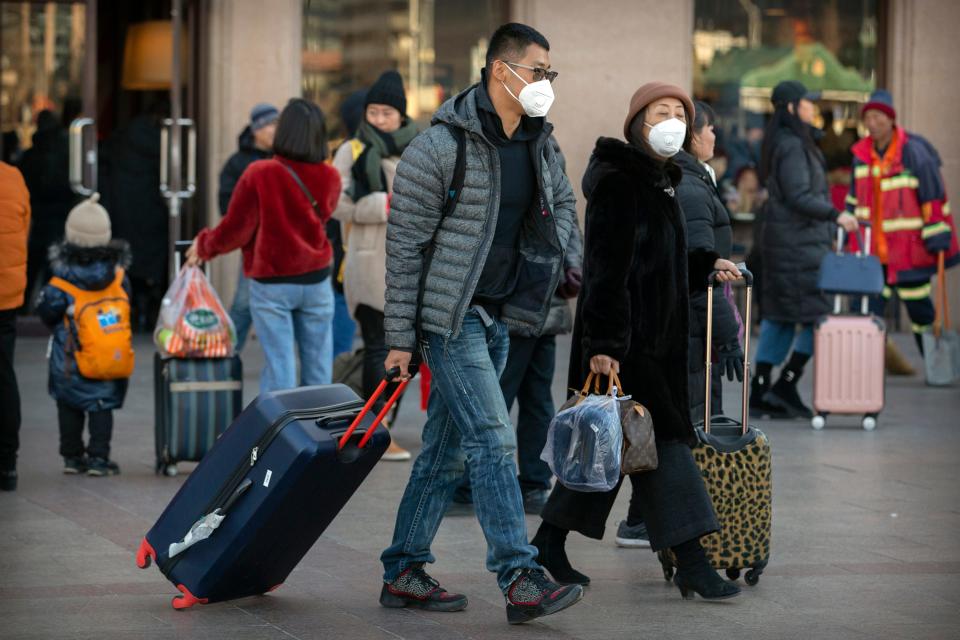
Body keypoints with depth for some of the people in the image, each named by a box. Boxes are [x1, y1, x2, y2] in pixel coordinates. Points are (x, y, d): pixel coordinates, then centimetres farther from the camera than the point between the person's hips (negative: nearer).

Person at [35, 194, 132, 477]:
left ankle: (72, 456, 18)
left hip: (69, 362, -1)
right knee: (102, 406, 10)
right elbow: (127, 309, 2)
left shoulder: (60, 286, -17)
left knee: (68, 407, 15)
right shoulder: (119, 278, -9)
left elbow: (47, 315, -11)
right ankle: (98, 458, 5)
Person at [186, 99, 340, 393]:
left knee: (279, 368, -1)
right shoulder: (329, 178, -3)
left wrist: (204, 245, 9)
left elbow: (235, 230, -9)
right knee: (317, 369, 10)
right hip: (316, 280, 3)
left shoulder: (259, 174, -15)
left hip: (271, 283, -3)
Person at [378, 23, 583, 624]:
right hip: (450, 317, -7)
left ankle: (404, 573, 19)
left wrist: (555, 256, 9)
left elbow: (564, 203, 29)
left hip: (498, 318, 7)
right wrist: (401, 337, -12)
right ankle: (521, 582, -17)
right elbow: (405, 243, -12)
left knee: (446, 450, 11)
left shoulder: (539, 145, 8)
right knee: (492, 440, -14)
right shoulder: (440, 146, -13)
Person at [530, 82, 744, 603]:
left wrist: (707, 266, 15)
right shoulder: (618, 184, -14)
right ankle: (690, 563, -9)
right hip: (624, 340, -10)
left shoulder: (659, 182, 15)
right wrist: (602, 343, -26)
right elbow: (605, 269, -21)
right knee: (662, 437, -10)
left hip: (655, 339, 10)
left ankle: (550, 542, 21)